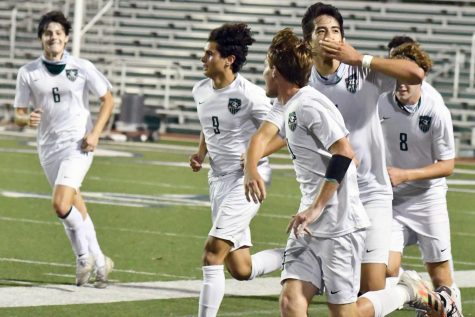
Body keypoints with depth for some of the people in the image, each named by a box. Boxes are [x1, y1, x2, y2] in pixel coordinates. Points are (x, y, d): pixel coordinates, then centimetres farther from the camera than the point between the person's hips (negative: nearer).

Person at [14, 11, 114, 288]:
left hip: (78, 144, -3)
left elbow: (108, 100, 5)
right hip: (48, 148, 4)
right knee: (75, 207, 8)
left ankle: (84, 255, 2)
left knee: (61, 205, -19)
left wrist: (95, 133, -6)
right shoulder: (28, 73, 0)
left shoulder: (82, 68, -4)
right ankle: (98, 261, 21)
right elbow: (19, 114, 4)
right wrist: (27, 119, -20)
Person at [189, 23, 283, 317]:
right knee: (241, 270, 8)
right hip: (219, 180, 8)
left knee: (213, 253, -15)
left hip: (248, 178, -8)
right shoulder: (201, 91, 6)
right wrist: (201, 152, 9)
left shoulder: (249, 94, -16)